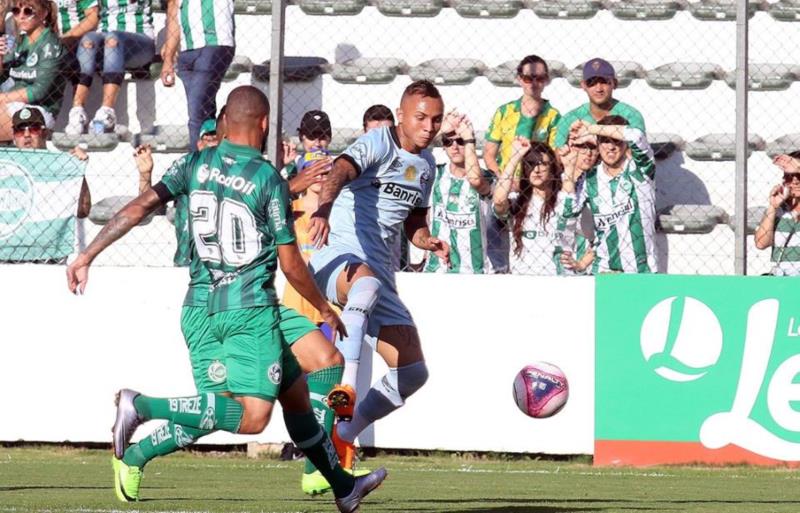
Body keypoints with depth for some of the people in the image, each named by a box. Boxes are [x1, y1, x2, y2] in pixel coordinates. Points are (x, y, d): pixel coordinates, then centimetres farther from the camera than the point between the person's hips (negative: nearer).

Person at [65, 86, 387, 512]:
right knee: (252, 417, -14)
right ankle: (141, 406, -22)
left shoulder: (196, 164, 4)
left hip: (215, 303, 8)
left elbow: (139, 207, -4)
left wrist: (86, 257, 0)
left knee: (295, 393, 19)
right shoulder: (269, 180, -10)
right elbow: (290, 264, -7)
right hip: (252, 306, -8)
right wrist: (325, 310, 9)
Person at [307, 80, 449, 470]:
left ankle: (342, 437, 18)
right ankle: (346, 386, -56)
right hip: (338, 255, -8)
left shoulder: (427, 164, 17)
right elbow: (341, 171, -29)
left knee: (412, 373, 2)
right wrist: (324, 207, -51)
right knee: (366, 279, -45)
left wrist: (428, 242, 5)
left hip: (380, 271, 8)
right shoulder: (377, 144, -7)